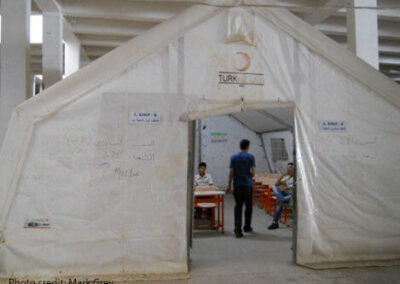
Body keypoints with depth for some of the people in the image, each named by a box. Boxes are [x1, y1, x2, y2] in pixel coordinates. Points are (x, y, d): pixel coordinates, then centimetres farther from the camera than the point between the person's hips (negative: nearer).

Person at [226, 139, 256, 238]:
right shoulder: (250, 157, -4)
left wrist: (229, 185, 8)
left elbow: (231, 173, 1)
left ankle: (238, 230, -3)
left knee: (238, 207, 3)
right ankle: (247, 227, 25)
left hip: (237, 185, 2)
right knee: (248, 206, 13)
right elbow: (253, 173, -9)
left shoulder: (234, 157, 3)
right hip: (248, 185, -2)